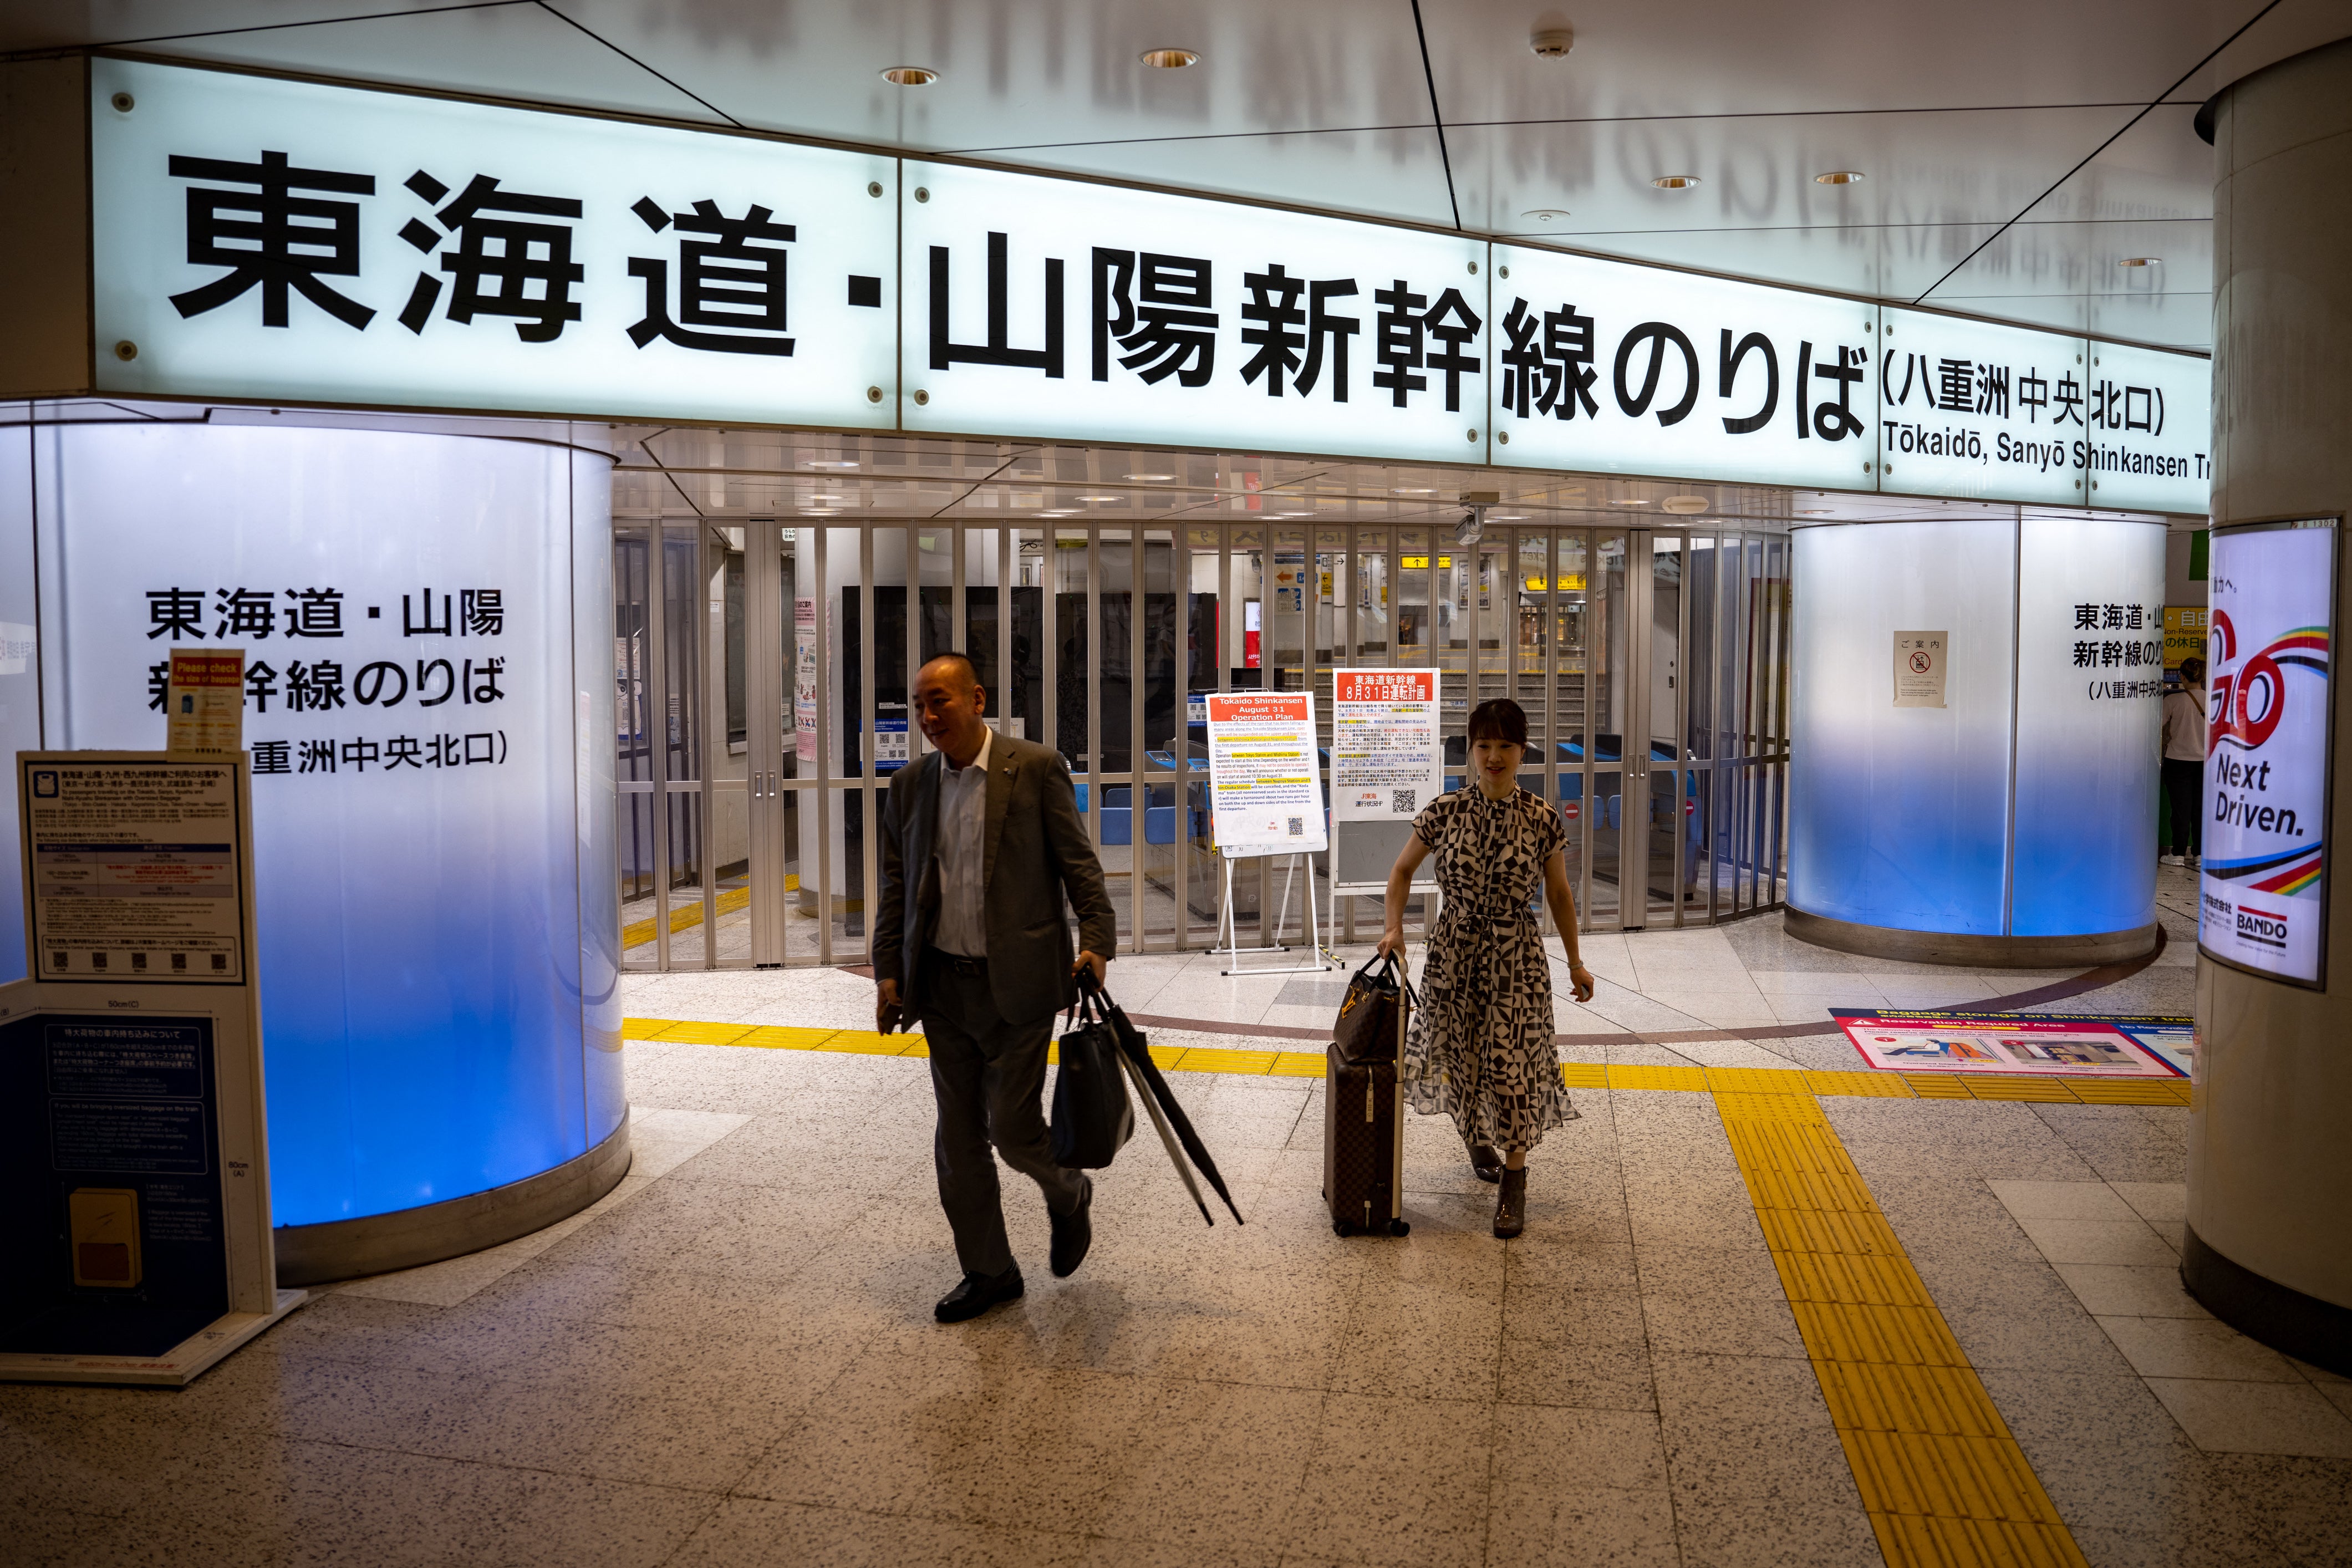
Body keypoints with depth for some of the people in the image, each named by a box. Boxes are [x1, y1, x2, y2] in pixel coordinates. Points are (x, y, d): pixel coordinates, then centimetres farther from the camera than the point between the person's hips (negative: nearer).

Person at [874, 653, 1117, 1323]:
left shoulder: (1037, 768, -6)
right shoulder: (911, 783, 7)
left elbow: (1078, 862, -6)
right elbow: (896, 886, 11)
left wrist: (1096, 940, -16)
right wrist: (888, 972, 7)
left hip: (1016, 983, -5)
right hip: (942, 986, 5)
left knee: (1012, 1127, -3)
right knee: (957, 1140, 10)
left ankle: (1068, 1197, 31)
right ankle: (987, 1272, 25)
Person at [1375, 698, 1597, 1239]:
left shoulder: (1542, 819, -6)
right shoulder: (1444, 812, -5)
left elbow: (1559, 893, 5)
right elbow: (1402, 871, 9)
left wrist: (1576, 962, 9)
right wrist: (1395, 928, -4)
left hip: (1517, 957, -1)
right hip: (1455, 952, 2)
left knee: (1513, 1063, -5)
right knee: (1461, 1058, 12)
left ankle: (1514, 1181, 7)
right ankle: (1479, 1142, 40)